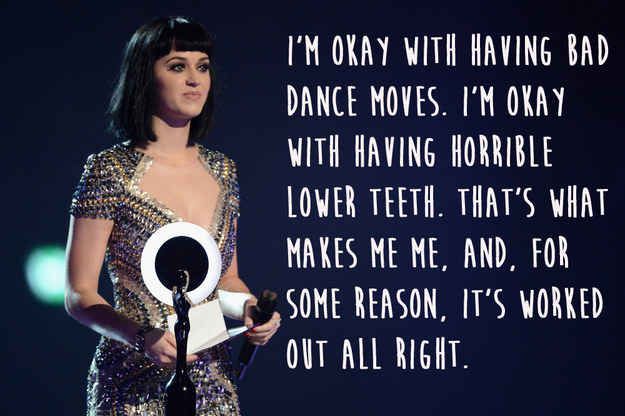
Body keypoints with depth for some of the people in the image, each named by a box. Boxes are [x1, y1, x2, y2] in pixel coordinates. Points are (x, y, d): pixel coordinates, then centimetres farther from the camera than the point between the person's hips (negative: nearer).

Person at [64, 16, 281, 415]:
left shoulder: (221, 170, 7)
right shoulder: (110, 170, -9)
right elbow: (79, 295, -9)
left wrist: (252, 309, -4)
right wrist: (143, 338, -25)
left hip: (214, 380, 5)